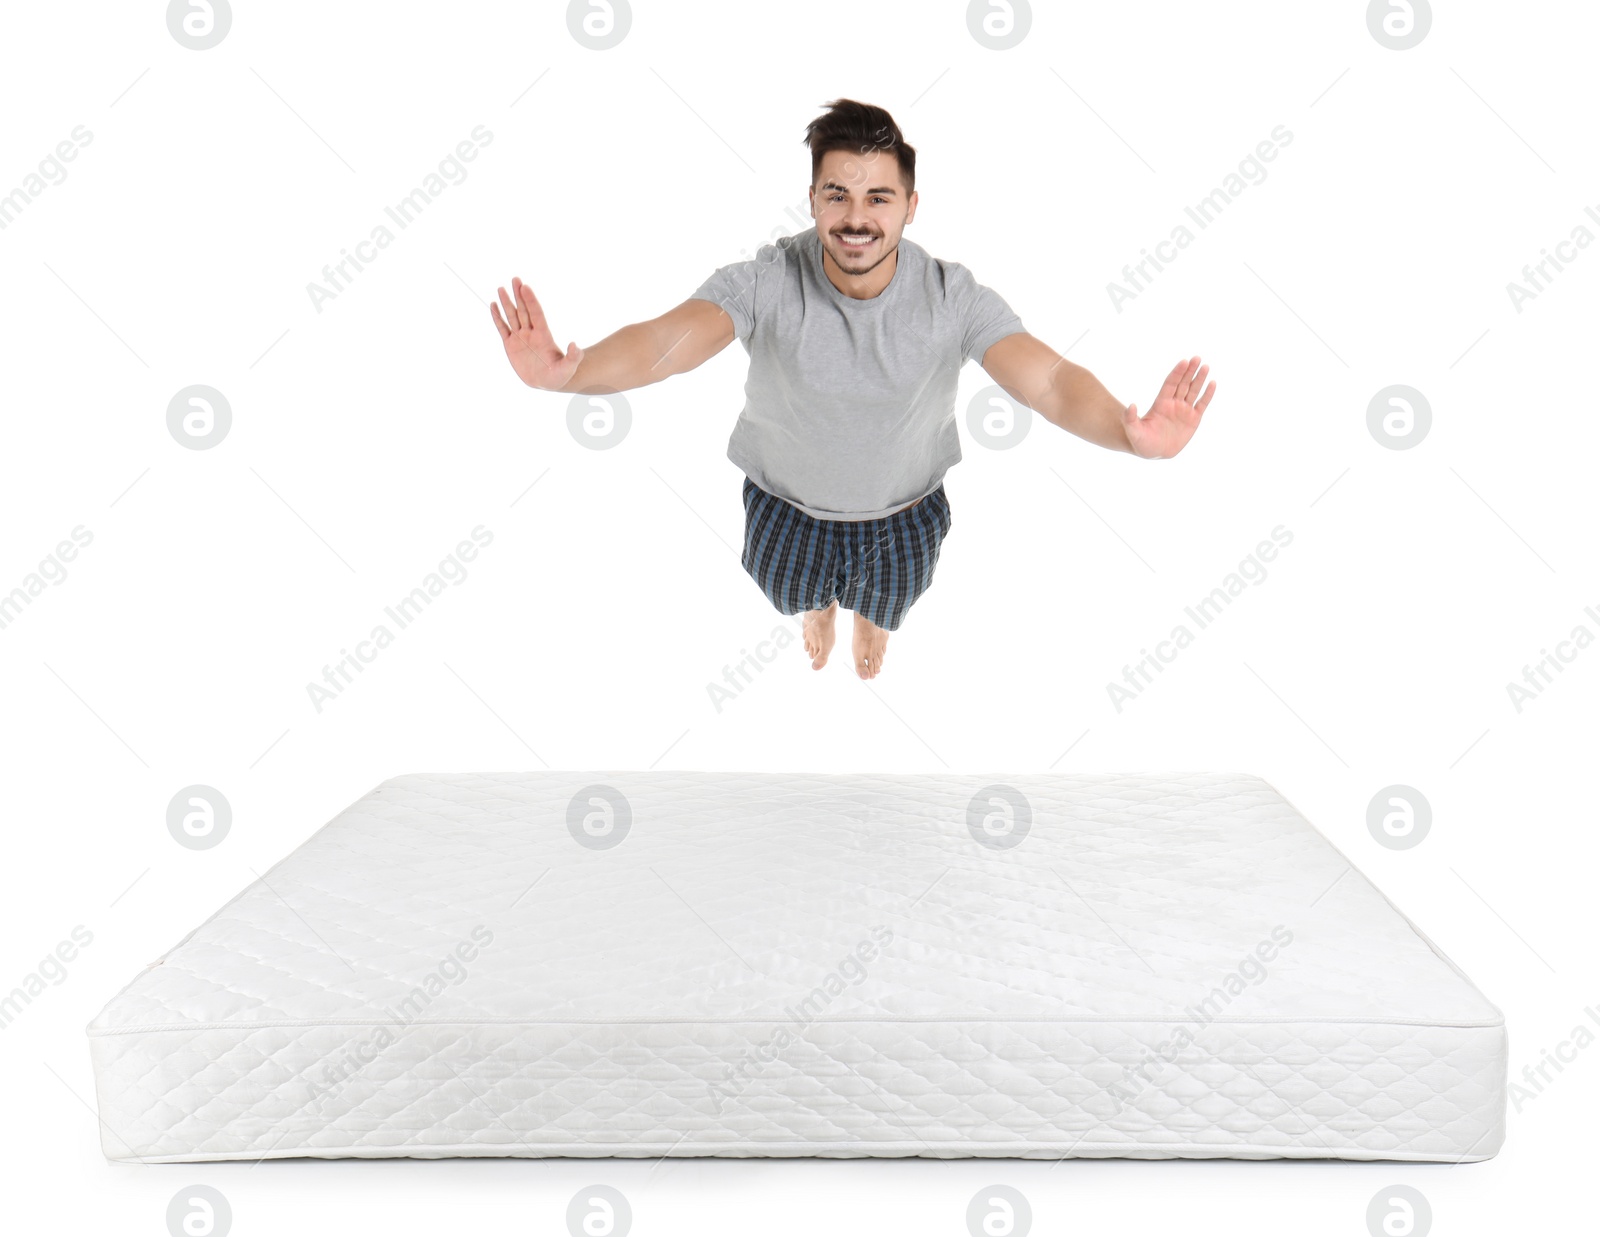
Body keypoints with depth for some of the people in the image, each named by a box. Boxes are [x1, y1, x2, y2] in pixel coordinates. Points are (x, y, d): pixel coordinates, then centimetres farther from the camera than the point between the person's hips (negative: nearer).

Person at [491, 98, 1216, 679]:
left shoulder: (952, 297, -31)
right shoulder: (766, 282, -33)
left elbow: (1048, 378, -42)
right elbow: (666, 342, -48)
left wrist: (1128, 434, -64)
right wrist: (567, 373, -70)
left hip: (904, 511, 1)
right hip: (787, 506, 0)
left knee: (884, 604, 32)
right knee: (795, 596, 31)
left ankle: (871, 613, 72)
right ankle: (821, 602, 71)